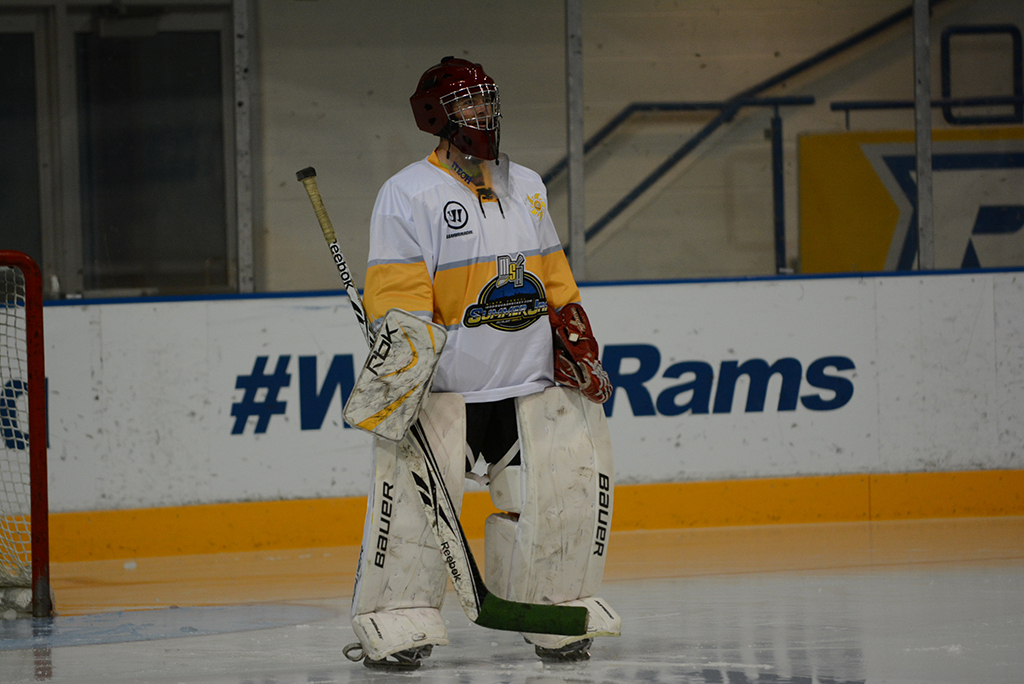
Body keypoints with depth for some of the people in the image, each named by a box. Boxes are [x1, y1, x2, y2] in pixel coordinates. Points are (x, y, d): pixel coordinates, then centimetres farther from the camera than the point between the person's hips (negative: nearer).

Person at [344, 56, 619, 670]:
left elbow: (556, 285, 21)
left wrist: (576, 345, 10)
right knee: (416, 480, -25)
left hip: (532, 384, 5)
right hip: (445, 386, -5)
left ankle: (557, 617, 3)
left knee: (577, 465, -12)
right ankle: (396, 620, -13)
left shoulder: (527, 187, 15)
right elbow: (396, 299, -11)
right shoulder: (409, 193, -5)